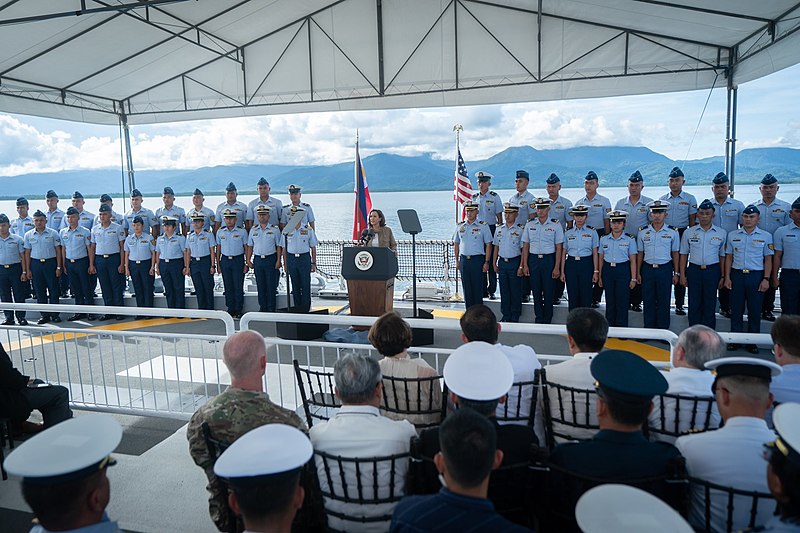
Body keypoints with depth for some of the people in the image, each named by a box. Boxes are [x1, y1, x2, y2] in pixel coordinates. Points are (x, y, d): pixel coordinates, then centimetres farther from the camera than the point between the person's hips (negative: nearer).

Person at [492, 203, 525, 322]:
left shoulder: (521, 229, -5)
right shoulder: (499, 230, 10)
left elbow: (523, 250, -7)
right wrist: (494, 263, 12)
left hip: (514, 262, -5)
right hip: (502, 262, 5)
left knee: (515, 291, 2)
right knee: (504, 291, 10)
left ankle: (515, 316, 13)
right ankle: (506, 316, 19)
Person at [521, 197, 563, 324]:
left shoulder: (556, 225, -1)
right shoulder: (529, 225, 6)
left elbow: (559, 248, -1)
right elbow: (525, 246, 8)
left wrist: (557, 267, -7)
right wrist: (525, 265, 2)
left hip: (549, 260, -2)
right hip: (533, 260, 2)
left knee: (548, 291, 2)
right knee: (536, 290, 6)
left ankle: (547, 319, 14)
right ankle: (539, 318, 17)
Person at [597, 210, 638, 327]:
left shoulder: (630, 240, 0)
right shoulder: (603, 239, 7)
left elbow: (633, 261, 0)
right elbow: (600, 259, 11)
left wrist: (633, 278, -4)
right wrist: (599, 276, 9)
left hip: (623, 270, -2)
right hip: (608, 270, 2)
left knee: (622, 302, -1)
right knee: (610, 301, 7)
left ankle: (621, 327, 8)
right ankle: (609, 326, 17)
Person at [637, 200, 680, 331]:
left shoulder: (672, 233, 2)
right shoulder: (643, 233, 5)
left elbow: (675, 254, 5)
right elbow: (640, 254, 8)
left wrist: (676, 273, 4)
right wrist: (638, 273, 6)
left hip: (665, 269, -1)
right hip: (648, 269, 1)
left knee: (664, 301, 4)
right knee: (648, 300, 6)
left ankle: (663, 328, 13)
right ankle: (649, 327, 16)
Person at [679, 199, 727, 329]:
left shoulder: (721, 233, 4)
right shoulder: (689, 232, 4)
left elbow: (722, 256, 6)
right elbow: (684, 255, 6)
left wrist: (723, 276, 2)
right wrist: (682, 275, 1)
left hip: (713, 271, 0)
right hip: (694, 270, 0)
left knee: (710, 305, 6)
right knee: (694, 304, 4)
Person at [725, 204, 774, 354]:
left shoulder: (765, 236, 3)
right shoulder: (732, 235, 7)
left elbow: (768, 259, 3)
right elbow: (729, 257, 9)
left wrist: (766, 279, -6)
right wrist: (727, 277, 1)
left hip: (756, 276, -1)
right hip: (737, 274, 1)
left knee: (755, 310, 4)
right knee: (736, 309, 5)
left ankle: (752, 341, 13)